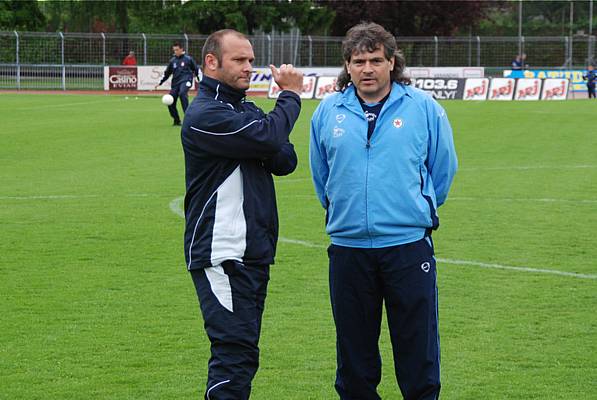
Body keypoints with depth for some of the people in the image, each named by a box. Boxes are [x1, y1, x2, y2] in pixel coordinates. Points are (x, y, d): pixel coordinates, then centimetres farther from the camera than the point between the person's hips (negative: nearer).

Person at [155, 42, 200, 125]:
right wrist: (160, 83, 19)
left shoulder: (188, 59, 2)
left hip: (185, 81, -5)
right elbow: (167, 73, 22)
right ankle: (176, 120, 15)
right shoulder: (172, 60, 13)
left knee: (182, 93, -34)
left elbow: (196, 70, 8)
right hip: (175, 83, 5)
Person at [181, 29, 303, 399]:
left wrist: (269, 149, -13)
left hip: (254, 253, 9)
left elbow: (286, 160, 9)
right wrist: (291, 95, -4)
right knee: (236, 352, -14)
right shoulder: (205, 114, -12)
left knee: (239, 353, 12)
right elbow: (270, 137, -20)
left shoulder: (246, 111, 18)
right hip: (222, 254, -9)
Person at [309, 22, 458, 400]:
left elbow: (443, 170, 10)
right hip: (347, 248, 2)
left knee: (418, 353, 0)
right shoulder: (328, 112, 6)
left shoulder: (423, 108, -1)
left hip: (408, 245, -2)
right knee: (354, 356, 10)